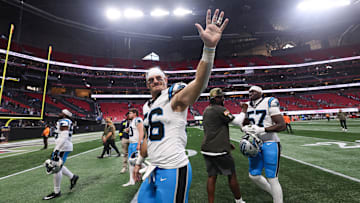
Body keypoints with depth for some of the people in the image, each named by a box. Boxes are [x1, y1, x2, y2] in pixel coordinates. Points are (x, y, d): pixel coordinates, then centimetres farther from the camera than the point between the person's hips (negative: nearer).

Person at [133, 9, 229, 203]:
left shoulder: (175, 98, -11)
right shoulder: (147, 106, 12)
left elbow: (199, 83, -31)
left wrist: (209, 47, -44)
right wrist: (139, 162, 27)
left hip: (173, 171, -8)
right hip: (155, 170, 8)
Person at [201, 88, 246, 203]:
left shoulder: (206, 110, 13)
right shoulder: (220, 110, -14)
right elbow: (238, 122, -11)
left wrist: (227, 143, 22)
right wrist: (244, 110, 5)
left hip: (206, 149, 7)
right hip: (219, 150, -7)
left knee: (211, 176, 13)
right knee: (232, 175, 12)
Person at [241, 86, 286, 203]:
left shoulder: (269, 103, -13)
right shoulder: (247, 106, 6)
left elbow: (282, 125, -17)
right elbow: (244, 124, 14)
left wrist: (262, 129, -26)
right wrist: (246, 129, -9)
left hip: (270, 144, -6)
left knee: (272, 179, 0)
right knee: (253, 175, 13)